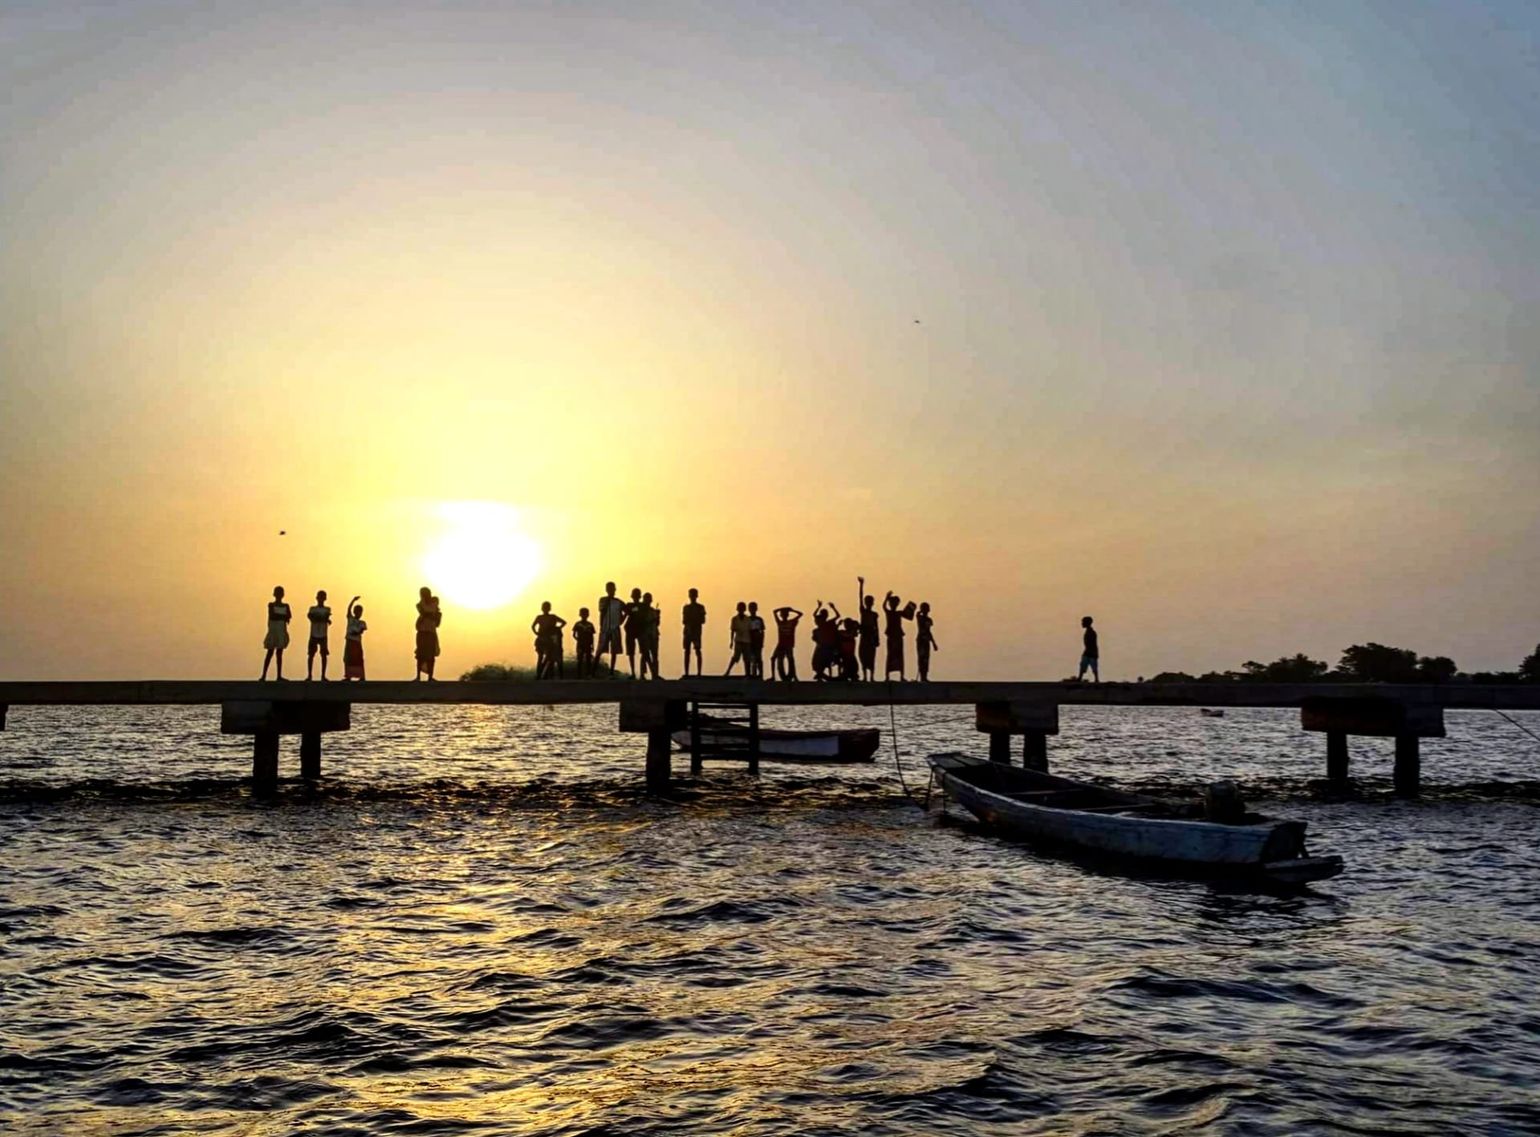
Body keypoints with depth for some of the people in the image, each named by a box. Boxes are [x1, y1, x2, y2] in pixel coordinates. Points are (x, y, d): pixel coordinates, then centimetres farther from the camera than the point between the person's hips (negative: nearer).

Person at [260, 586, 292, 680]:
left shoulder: (286, 606, 10)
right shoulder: (271, 605, 0)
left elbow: (289, 616, -6)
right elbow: (272, 616, -15)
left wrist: (277, 616, -20)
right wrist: (283, 617, -11)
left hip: (282, 631, 4)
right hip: (273, 630, -4)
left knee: (279, 653, 4)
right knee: (270, 652, -8)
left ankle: (279, 675, 3)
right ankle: (264, 675, -8)